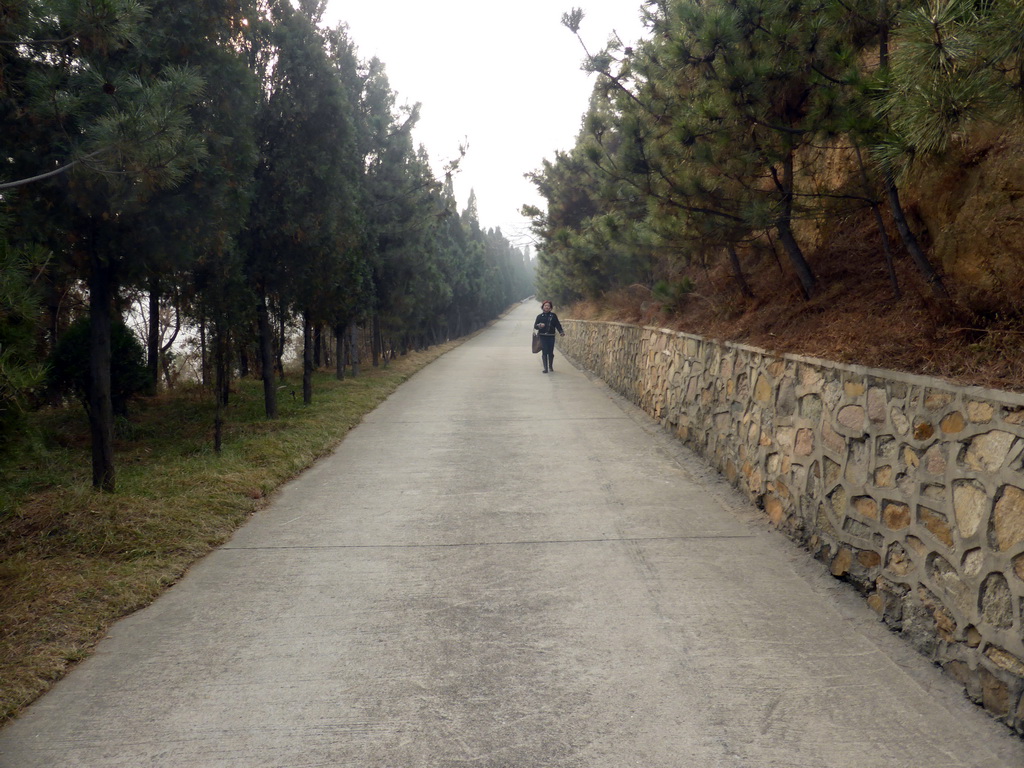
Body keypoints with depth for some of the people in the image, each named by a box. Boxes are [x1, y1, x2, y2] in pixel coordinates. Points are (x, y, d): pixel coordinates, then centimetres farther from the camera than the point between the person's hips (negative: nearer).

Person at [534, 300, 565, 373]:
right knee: (544, 352, -3)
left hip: (551, 336, 0)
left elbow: (557, 324, 5)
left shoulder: (553, 316, 6)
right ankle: (545, 368, 1)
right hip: (543, 336, 0)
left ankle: (551, 366, 22)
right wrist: (539, 325, -15)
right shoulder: (539, 316, 7)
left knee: (551, 352, 2)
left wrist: (561, 331, -10)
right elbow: (535, 326, 7)